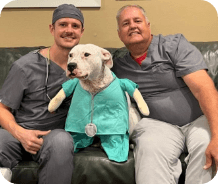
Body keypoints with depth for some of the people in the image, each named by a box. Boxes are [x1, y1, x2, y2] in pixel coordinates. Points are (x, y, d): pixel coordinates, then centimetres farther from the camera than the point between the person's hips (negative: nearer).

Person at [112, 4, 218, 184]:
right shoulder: (118, 66, 11)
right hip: (156, 124, 1)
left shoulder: (174, 45, -1)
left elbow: (203, 88, -13)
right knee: (151, 150, -33)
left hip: (199, 118, -1)